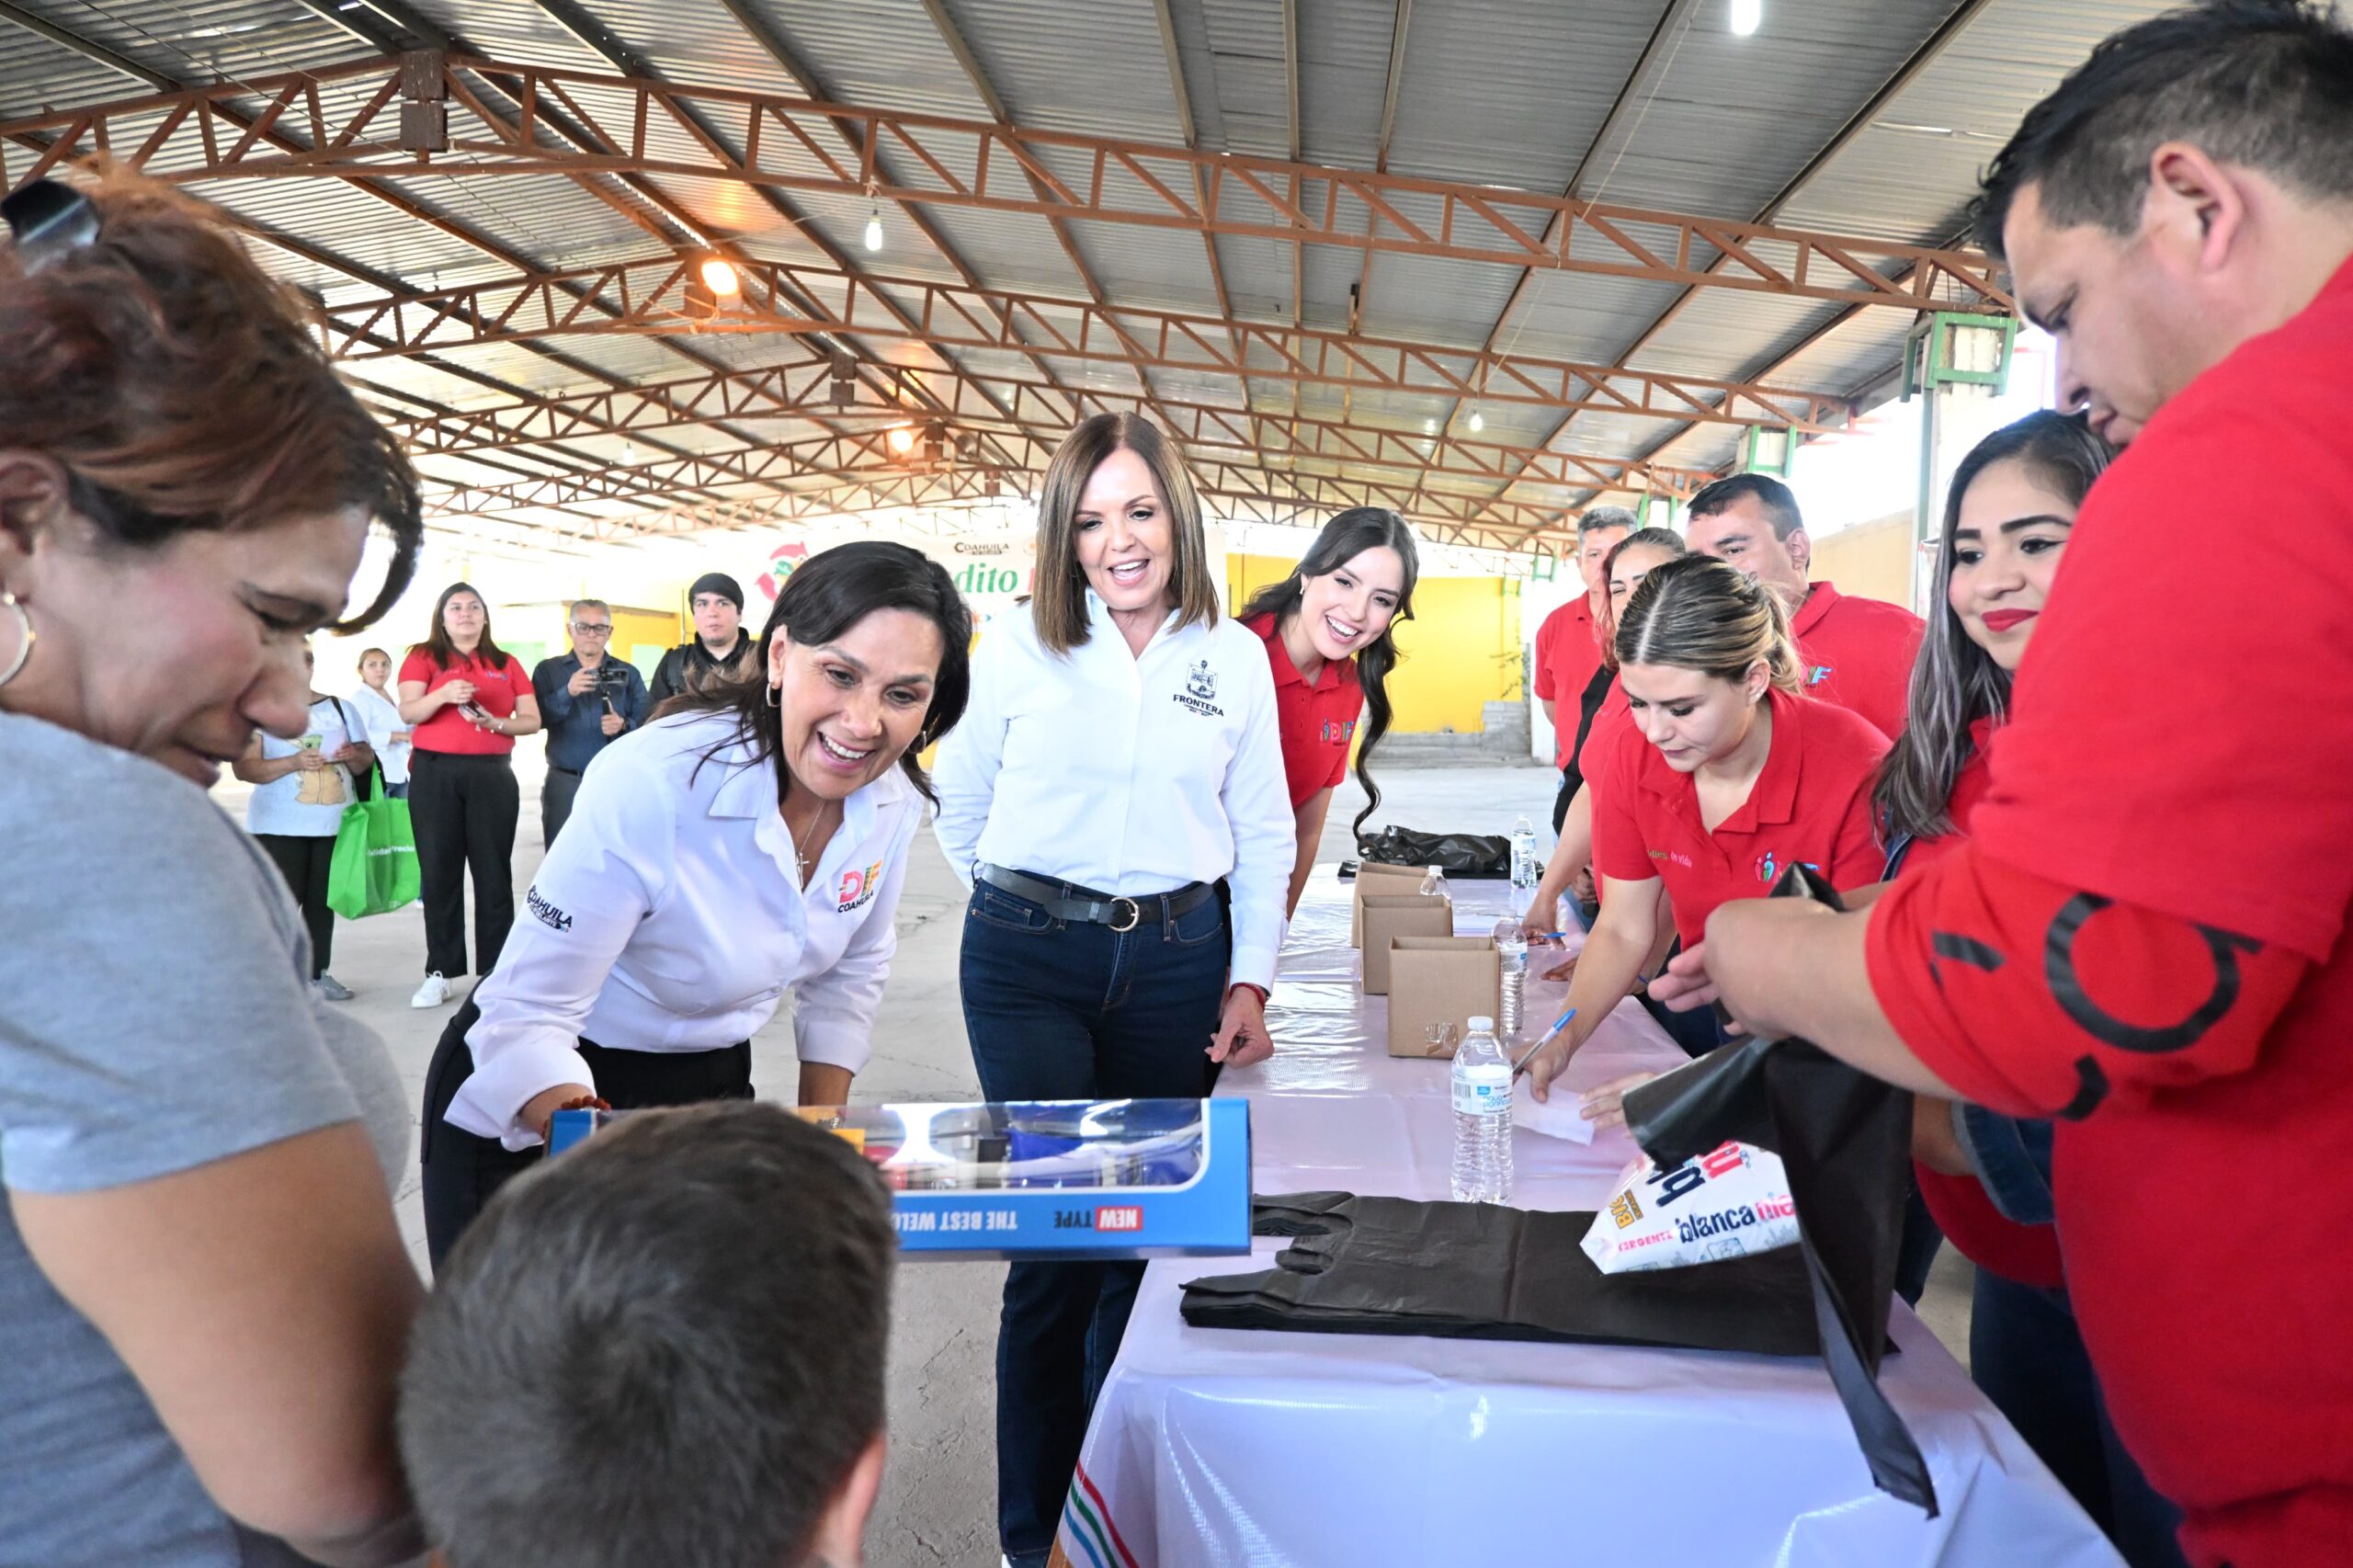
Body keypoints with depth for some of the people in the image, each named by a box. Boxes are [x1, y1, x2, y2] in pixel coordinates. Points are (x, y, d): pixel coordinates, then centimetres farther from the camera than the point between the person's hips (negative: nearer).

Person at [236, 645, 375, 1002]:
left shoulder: (339, 708, 12)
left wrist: (354, 756, -12)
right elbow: (243, 767, -9)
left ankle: (318, 973, 13)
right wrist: (294, 763, -22)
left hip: (334, 823, 4)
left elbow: (366, 760, 12)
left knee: (323, 900, 7)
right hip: (280, 826, -3)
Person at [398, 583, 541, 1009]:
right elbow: (407, 711, -8)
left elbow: (532, 719, 8)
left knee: (494, 873, 0)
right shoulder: (423, 657, 6)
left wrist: (496, 723, -12)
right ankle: (440, 973, 7)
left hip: (493, 775, 1)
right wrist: (444, 694, -28)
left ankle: (497, 971, 5)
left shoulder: (507, 664, 12)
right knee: (439, 872, 1)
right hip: (434, 774, -1)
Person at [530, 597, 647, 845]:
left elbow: (648, 722, 3)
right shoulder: (548, 670, 6)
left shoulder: (629, 673, 9)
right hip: (564, 782, 0)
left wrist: (624, 726, -19)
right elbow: (534, 719, -6)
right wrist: (567, 693, -21)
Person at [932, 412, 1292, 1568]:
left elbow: (1264, 833, 8)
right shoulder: (1015, 649, -2)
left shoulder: (1235, 657, 4)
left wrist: (1250, 981, 2)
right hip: (1029, 962, -2)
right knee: (1055, 1237, -3)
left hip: (1178, 958, 2)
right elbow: (961, 807, 10)